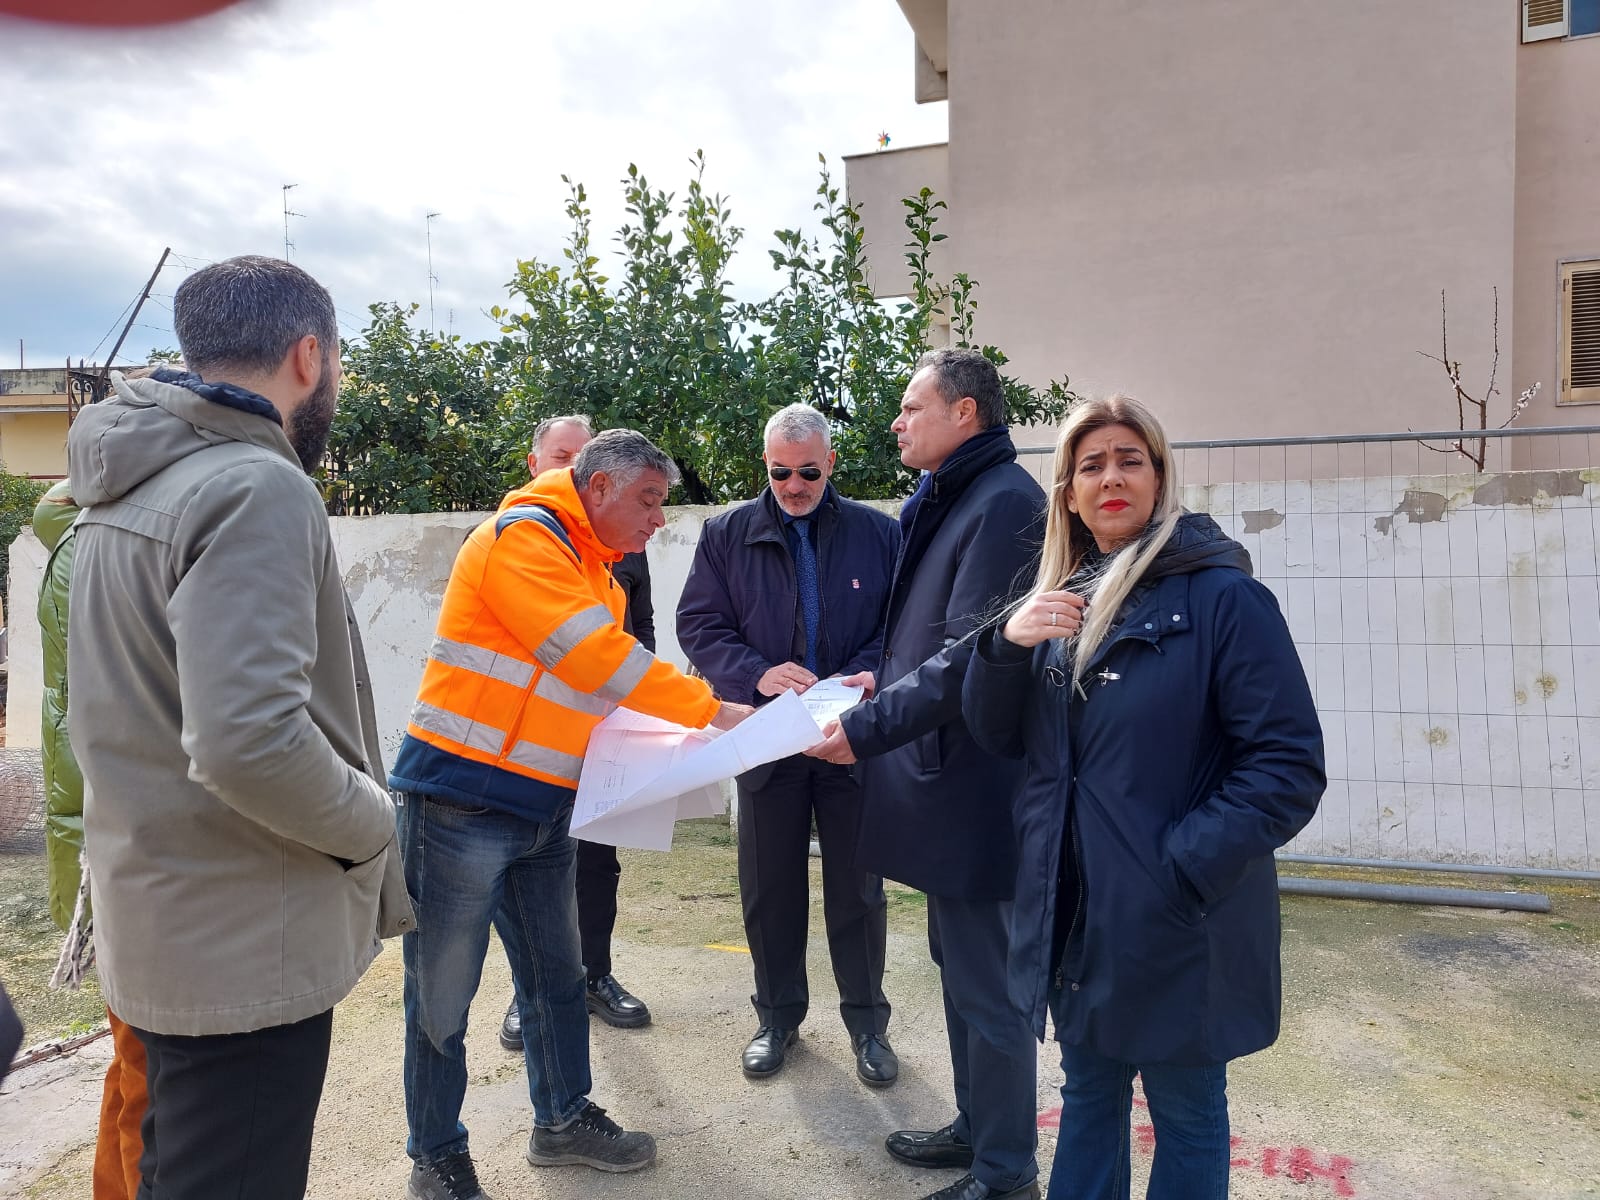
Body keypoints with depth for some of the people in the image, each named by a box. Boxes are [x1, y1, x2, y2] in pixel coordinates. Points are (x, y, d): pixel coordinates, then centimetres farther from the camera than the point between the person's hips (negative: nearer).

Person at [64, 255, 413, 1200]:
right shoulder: (259, 489, -21)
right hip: (247, 947, -9)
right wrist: (373, 824, -14)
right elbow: (249, 742, -32)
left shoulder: (128, 485, 8)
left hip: (156, 924, 9)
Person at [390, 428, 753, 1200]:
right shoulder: (523, 536, -14)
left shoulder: (595, 573, 15)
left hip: (541, 808, 9)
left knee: (556, 974, 17)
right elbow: (595, 660, -22)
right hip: (462, 800, -9)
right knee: (443, 994, 6)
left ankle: (563, 1119, 34)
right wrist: (712, 712, -18)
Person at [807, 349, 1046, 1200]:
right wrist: (883, 682, 9)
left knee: (986, 985, 4)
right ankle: (976, 1127, 38)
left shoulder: (1003, 503, -17)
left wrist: (868, 728, -22)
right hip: (945, 778, 10)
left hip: (972, 784, -10)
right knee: (957, 962, 21)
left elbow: (970, 658, -23)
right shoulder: (943, 500, 13)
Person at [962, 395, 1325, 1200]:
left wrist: (1184, 868, -22)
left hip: (1176, 923, -5)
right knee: (1087, 1094, 21)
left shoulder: (1221, 595, -12)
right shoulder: (1060, 602, 7)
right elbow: (995, 736, 5)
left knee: (1186, 1113, 14)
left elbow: (1289, 765, -15)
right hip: (1072, 912, 5)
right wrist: (1006, 643, -13)